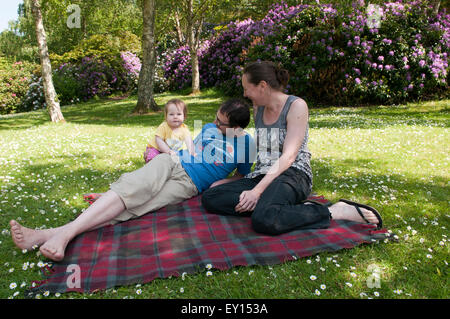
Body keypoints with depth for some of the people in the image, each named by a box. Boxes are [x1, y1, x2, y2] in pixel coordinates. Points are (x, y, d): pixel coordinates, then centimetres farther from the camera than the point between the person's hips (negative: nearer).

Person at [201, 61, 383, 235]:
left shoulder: (296, 105, -6)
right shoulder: (258, 109, 15)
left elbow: (288, 156, -16)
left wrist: (257, 191, -23)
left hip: (292, 175, -8)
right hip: (262, 175, 8)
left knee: (264, 220, -39)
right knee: (209, 198, -15)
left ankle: (335, 212, -17)